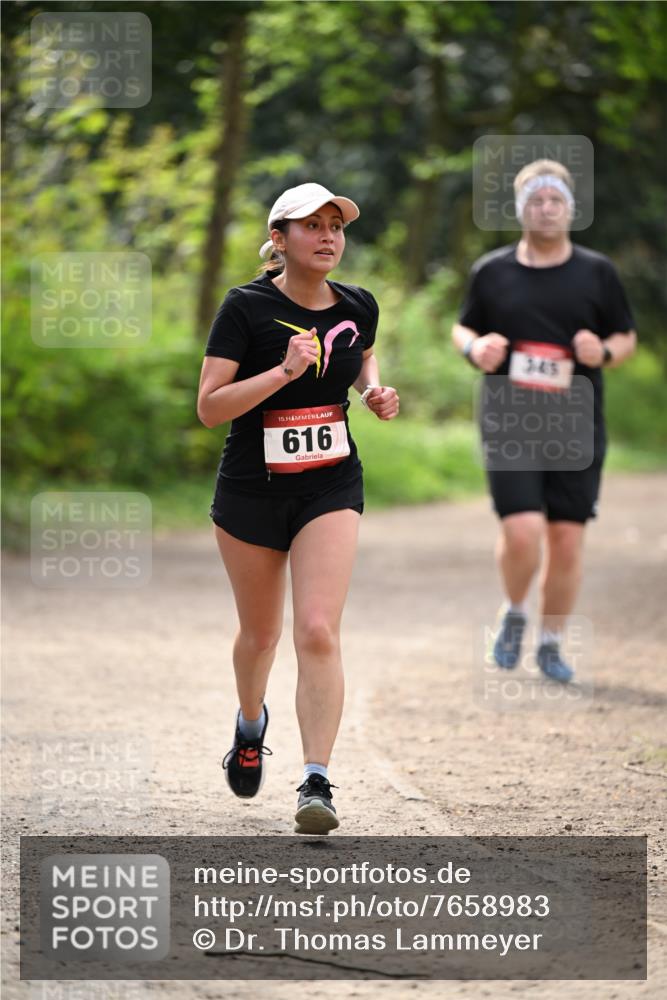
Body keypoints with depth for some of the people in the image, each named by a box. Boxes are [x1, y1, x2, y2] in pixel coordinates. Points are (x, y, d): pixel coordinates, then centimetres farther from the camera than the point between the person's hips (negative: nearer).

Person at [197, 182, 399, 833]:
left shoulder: (357, 307, 1)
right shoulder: (246, 307, -12)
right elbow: (209, 407, -17)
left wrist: (374, 391, 3)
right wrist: (284, 371, -27)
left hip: (331, 489, 1)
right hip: (251, 491, -1)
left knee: (318, 632, -16)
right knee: (260, 633, 15)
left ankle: (316, 782, -17)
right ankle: (251, 725, 47)